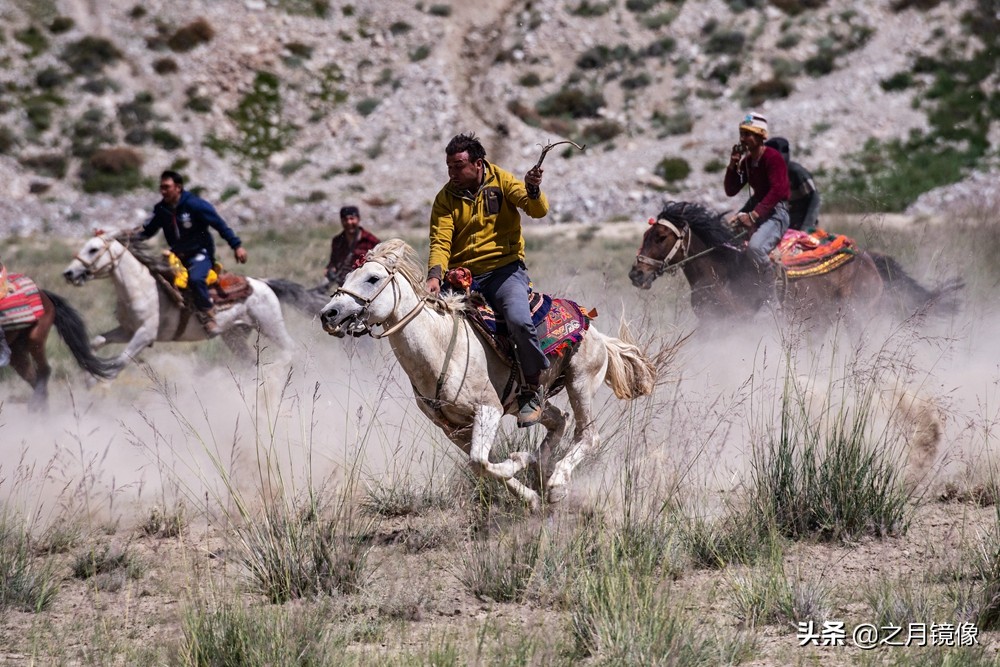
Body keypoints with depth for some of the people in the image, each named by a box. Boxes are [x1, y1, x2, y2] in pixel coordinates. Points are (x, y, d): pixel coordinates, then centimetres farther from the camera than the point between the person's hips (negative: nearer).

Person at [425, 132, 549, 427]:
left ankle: (532, 390, -10)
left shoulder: (501, 181, 2)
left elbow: (538, 210, -8)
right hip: (463, 277, 3)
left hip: (504, 269, -3)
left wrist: (532, 190, -31)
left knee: (519, 320, -29)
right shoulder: (446, 198, 6)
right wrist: (435, 275, -21)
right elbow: (441, 241, -3)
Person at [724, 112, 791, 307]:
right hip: (755, 208, 9)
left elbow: (777, 191, -24)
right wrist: (733, 166, -2)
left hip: (775, 212, -9)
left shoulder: (773, 157, -13)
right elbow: (731, 191, 14)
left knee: (756, 247, -34)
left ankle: (772, 303, -29)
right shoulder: (746, 161, 12)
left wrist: (754, 215, -30)